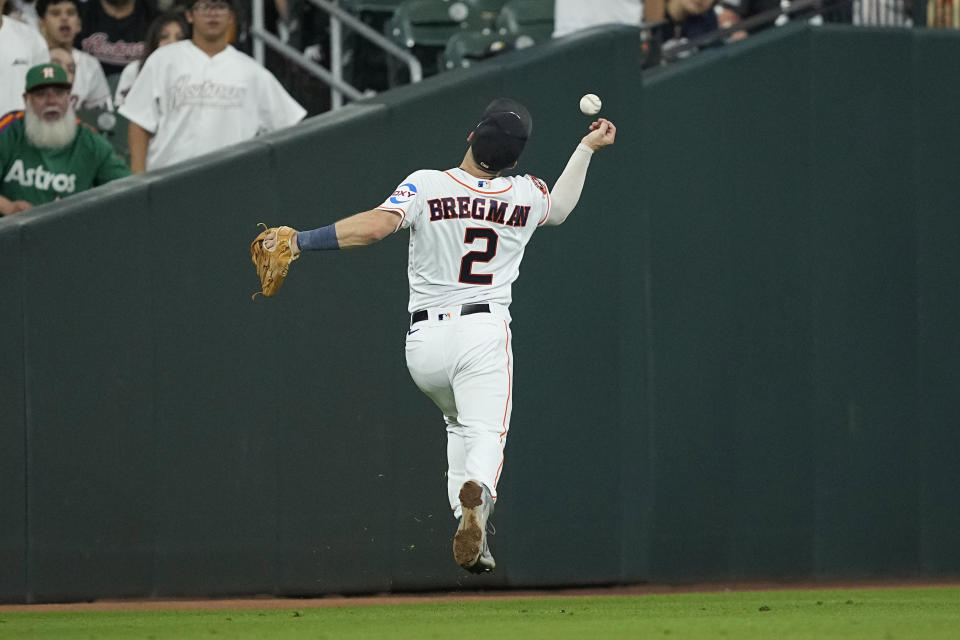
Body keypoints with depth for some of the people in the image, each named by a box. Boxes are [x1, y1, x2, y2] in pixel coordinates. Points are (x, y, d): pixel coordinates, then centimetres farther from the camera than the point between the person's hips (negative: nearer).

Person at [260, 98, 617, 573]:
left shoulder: (427, 186, -6)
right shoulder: (526, 196, 6)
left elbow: (376, 225, -22)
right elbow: (559, 208, 31)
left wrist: (300, 242, -17)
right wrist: (588, 148, 43)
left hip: (424, 339, 1)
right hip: (485, 332, -1)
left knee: (460, 423, 26)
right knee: (485, 433, -11)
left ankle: (469, 529, 14)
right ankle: (476, 491, -47)